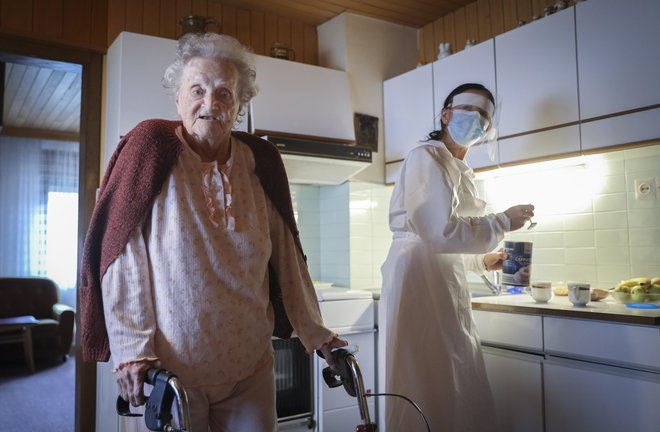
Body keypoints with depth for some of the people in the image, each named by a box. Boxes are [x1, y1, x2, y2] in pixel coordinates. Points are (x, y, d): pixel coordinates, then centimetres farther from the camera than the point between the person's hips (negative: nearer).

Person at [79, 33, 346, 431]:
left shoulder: (261, 162, -1)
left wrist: (315, 334, 4)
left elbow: (286, 257, 3)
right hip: (171, 372, -3)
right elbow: (121, 260, -12)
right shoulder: (150, 150, -11)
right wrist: (131, 350, -17)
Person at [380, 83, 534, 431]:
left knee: (458, 388, 13)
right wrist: (503, 222, -8)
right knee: (430, 392, -3)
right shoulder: (426, 157, -8)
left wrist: (482, 261, 13)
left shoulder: (460, 170, 21)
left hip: (446, 285, 10)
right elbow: (440, 232, -20)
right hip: (419, 280, -10)